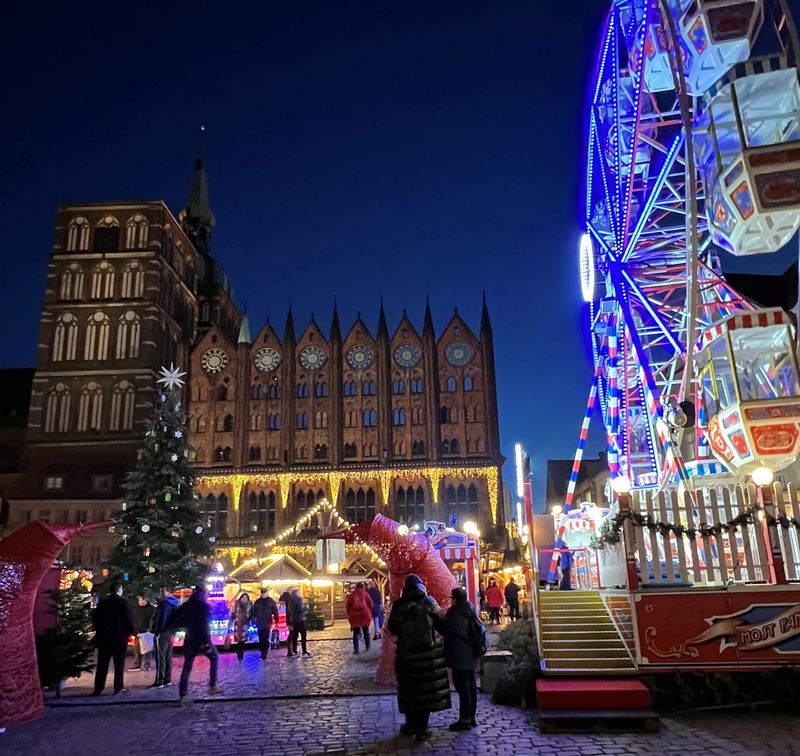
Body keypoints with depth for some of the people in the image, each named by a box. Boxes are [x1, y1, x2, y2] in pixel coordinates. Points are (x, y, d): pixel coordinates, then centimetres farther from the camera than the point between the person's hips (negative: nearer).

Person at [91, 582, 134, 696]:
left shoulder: (102, 603, 6)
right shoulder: (122, 602, -9)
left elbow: (95, 619, 11)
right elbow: (128, 619, -12)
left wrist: (98, 631, 20)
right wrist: (131, 631, 1)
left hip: (103, 637, 4)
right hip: (119, 637, -4)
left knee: (102, 665, 8)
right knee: (119, 664, 4)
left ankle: (98, 688, 6)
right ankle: (118, 687, 3)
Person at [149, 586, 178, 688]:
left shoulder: (164, 604, -14)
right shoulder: (173, 604, 16)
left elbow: (161, 619, -22)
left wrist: (157, 632, -20)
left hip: (162, 633, -10)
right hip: (170, 633, 10)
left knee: (160, 658, -7)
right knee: (168, 657, 12)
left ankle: (159, 681, -7)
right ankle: (167, 679, 17)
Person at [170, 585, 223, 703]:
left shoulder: (185, 606, 6)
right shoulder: (204, 606, -9)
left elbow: (174, 623, 3)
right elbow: (204, 625, -19)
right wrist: (207, 642, -20)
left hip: (190, 640, 4)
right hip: (202, 640, -4)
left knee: (187, 667, 11)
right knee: (214, 658, 17)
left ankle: (183, 695, 6)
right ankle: (212, 686, 10)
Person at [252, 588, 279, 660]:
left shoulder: (271, 602, 1)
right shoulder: (257, 602, 5)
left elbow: (275, 612, 3)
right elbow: (254, 612, 7)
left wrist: (276, 622, 1)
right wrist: (253, 621, 0)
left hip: (267, 623, -2)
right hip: (259, 623, 2)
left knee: (265, 639, -8)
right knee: (261, 639, 7)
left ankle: (264, 653, -3)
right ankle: (263, 652, 19)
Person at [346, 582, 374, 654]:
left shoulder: (351, 595, 5)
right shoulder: (365, 594, 1)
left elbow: (347, 606, 5)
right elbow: (370, 604, -1)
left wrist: (349, 615, 16)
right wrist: (369, 613, 15)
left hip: (354, 616, 1)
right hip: (364, 614, -1)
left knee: (355, 633, 5)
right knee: (366, 631, 15)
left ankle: (356, 649, -5)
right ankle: (367, 647, 21)